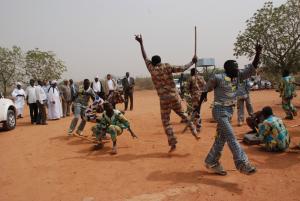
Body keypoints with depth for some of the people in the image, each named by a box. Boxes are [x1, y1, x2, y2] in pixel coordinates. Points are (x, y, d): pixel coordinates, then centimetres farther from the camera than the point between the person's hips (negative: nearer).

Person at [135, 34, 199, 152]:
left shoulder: (152, 69, 0)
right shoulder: (167, 67, 0)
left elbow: (145, 58, 11)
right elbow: (182, 68, -7)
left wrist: (141, 43, 19)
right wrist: (192, 62, 6)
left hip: (164, 98, -2)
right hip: (174, 96, 2)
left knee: (166, 121, 6)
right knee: (182, 114, 21)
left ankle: (173, 144, 3)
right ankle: (194, 132, 17)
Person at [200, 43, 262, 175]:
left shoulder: (237, 76, 4)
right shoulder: (218, 78, -14)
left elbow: (252, 69, -1)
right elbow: (206, 91, -5)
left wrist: (258, 54, -14)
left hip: (229, 110, 8)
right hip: (220, 111, -8)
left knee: (221, 138, 12)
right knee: (231, 137, -10)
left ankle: (211, 163, 24)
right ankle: (243, 164, -7)